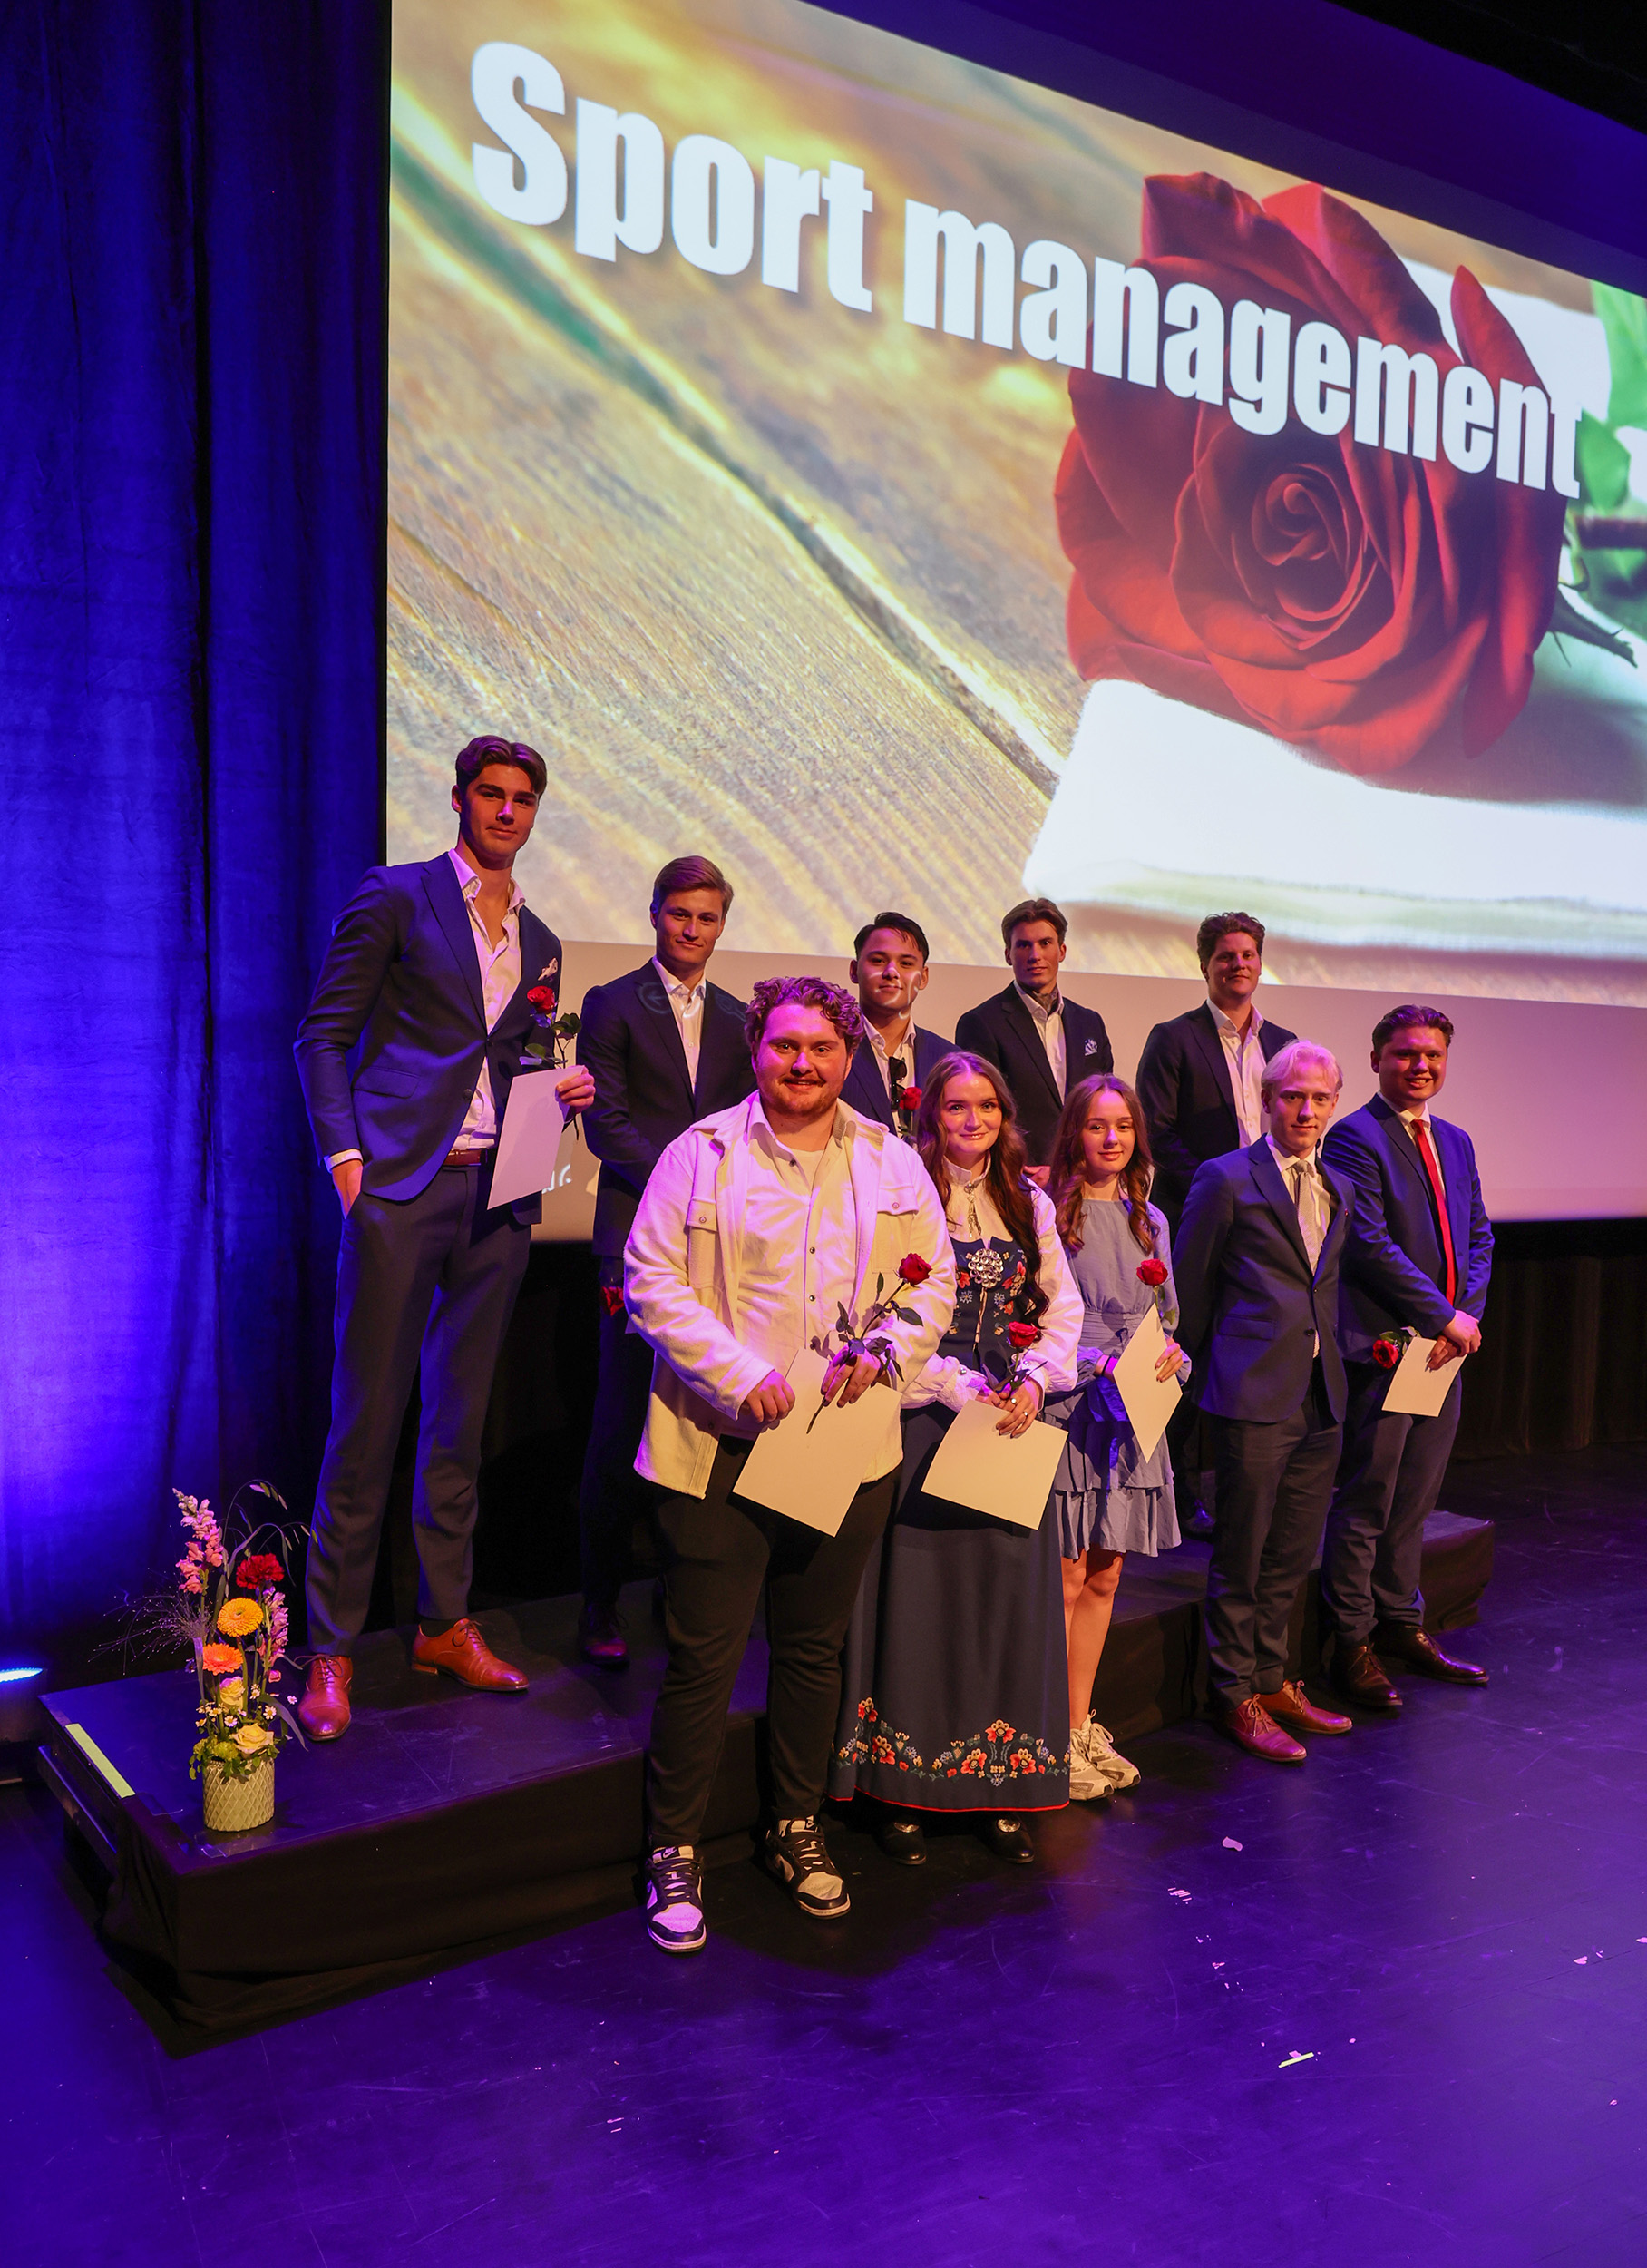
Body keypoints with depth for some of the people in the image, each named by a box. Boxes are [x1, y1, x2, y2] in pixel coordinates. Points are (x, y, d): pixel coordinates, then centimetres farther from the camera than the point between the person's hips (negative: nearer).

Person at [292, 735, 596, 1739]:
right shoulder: (395, 898, 2)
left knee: (461, 1418, 10)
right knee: (368, 1417, -3)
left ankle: (446, 1624, 21)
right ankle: (332, 1649, 6)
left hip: (497, 1194, 5)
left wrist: (560, 1087, 3)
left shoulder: (540, 942, 19)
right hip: (400, 1183, -5)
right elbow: (324, 1034, -1)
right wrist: (344, 1150, -12)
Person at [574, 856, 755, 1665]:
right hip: (640, 1237, -4)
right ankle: (600, 1603, 9)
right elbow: (606, 1121, -4)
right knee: (622, 1427, -4)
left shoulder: (736, 1018, 18)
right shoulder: (611, 1005, 4)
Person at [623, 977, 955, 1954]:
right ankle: (675, 1851, 20)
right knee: (703, 1655, 2)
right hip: (719, 1448, -3)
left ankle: (799, 1829, 36)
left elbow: (934, 1281, 9)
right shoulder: (701, 1154, -3)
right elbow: (653, 1278, -8)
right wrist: (741, 1374, -17)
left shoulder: (893, 1165, 8)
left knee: (815, 1648, 17)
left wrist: (885, 1350, -11)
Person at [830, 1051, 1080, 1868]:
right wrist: (961, 1389, -14)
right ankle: (899, 1790, 11)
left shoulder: (1028, 1204, 11)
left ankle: (998, 1792, 16)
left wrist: (1034, 1379, -6)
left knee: (1007, 1591, 6)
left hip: (1010, 1419, 5)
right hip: (923, 1418, -4)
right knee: (916, 1591, -1)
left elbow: (1063, 1308, 12)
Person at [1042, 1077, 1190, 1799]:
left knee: (1103, 1580, 12)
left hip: (1131, 1415, 6)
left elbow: (1167, 1319, 17)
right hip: (1066, 1409, -6)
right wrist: (1098, 1365, -18)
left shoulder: (1149, 1221, 12)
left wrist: (1170, 1357, -4)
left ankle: (1082, 1726, 24)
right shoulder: (1046, 1212, -8)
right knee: (1065, 1582, -1)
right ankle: (1056, 1741, 11)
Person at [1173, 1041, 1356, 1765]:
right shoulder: (1226, 1179, -6)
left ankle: (1270, 1678, 29)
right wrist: (1205, 1374, 6)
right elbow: (1190, 1290, -1)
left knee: (1293, 1555, 14)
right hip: (1254, 1396, -6)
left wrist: (1330, 1366, 15)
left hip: (1321, 1398, 6)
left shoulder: (1338, 1189, 13)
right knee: (1241, 1555, 3)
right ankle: (1236, 1696, 16)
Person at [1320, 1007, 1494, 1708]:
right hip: (1380, 1348, -7)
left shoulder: (1456, 1142, 16)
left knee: (1414, 1500, 16)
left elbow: (1478, 1237, 15)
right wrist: (1447, 1317, -15)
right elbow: (1371, 1245, -17)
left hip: (1442, 1350, 8)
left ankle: (1400, 1624, 29)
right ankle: (1352, 1645, 12)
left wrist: (1467, 1314, -2)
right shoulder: (1354, 1138, -10)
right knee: (1363, 1505, 1)